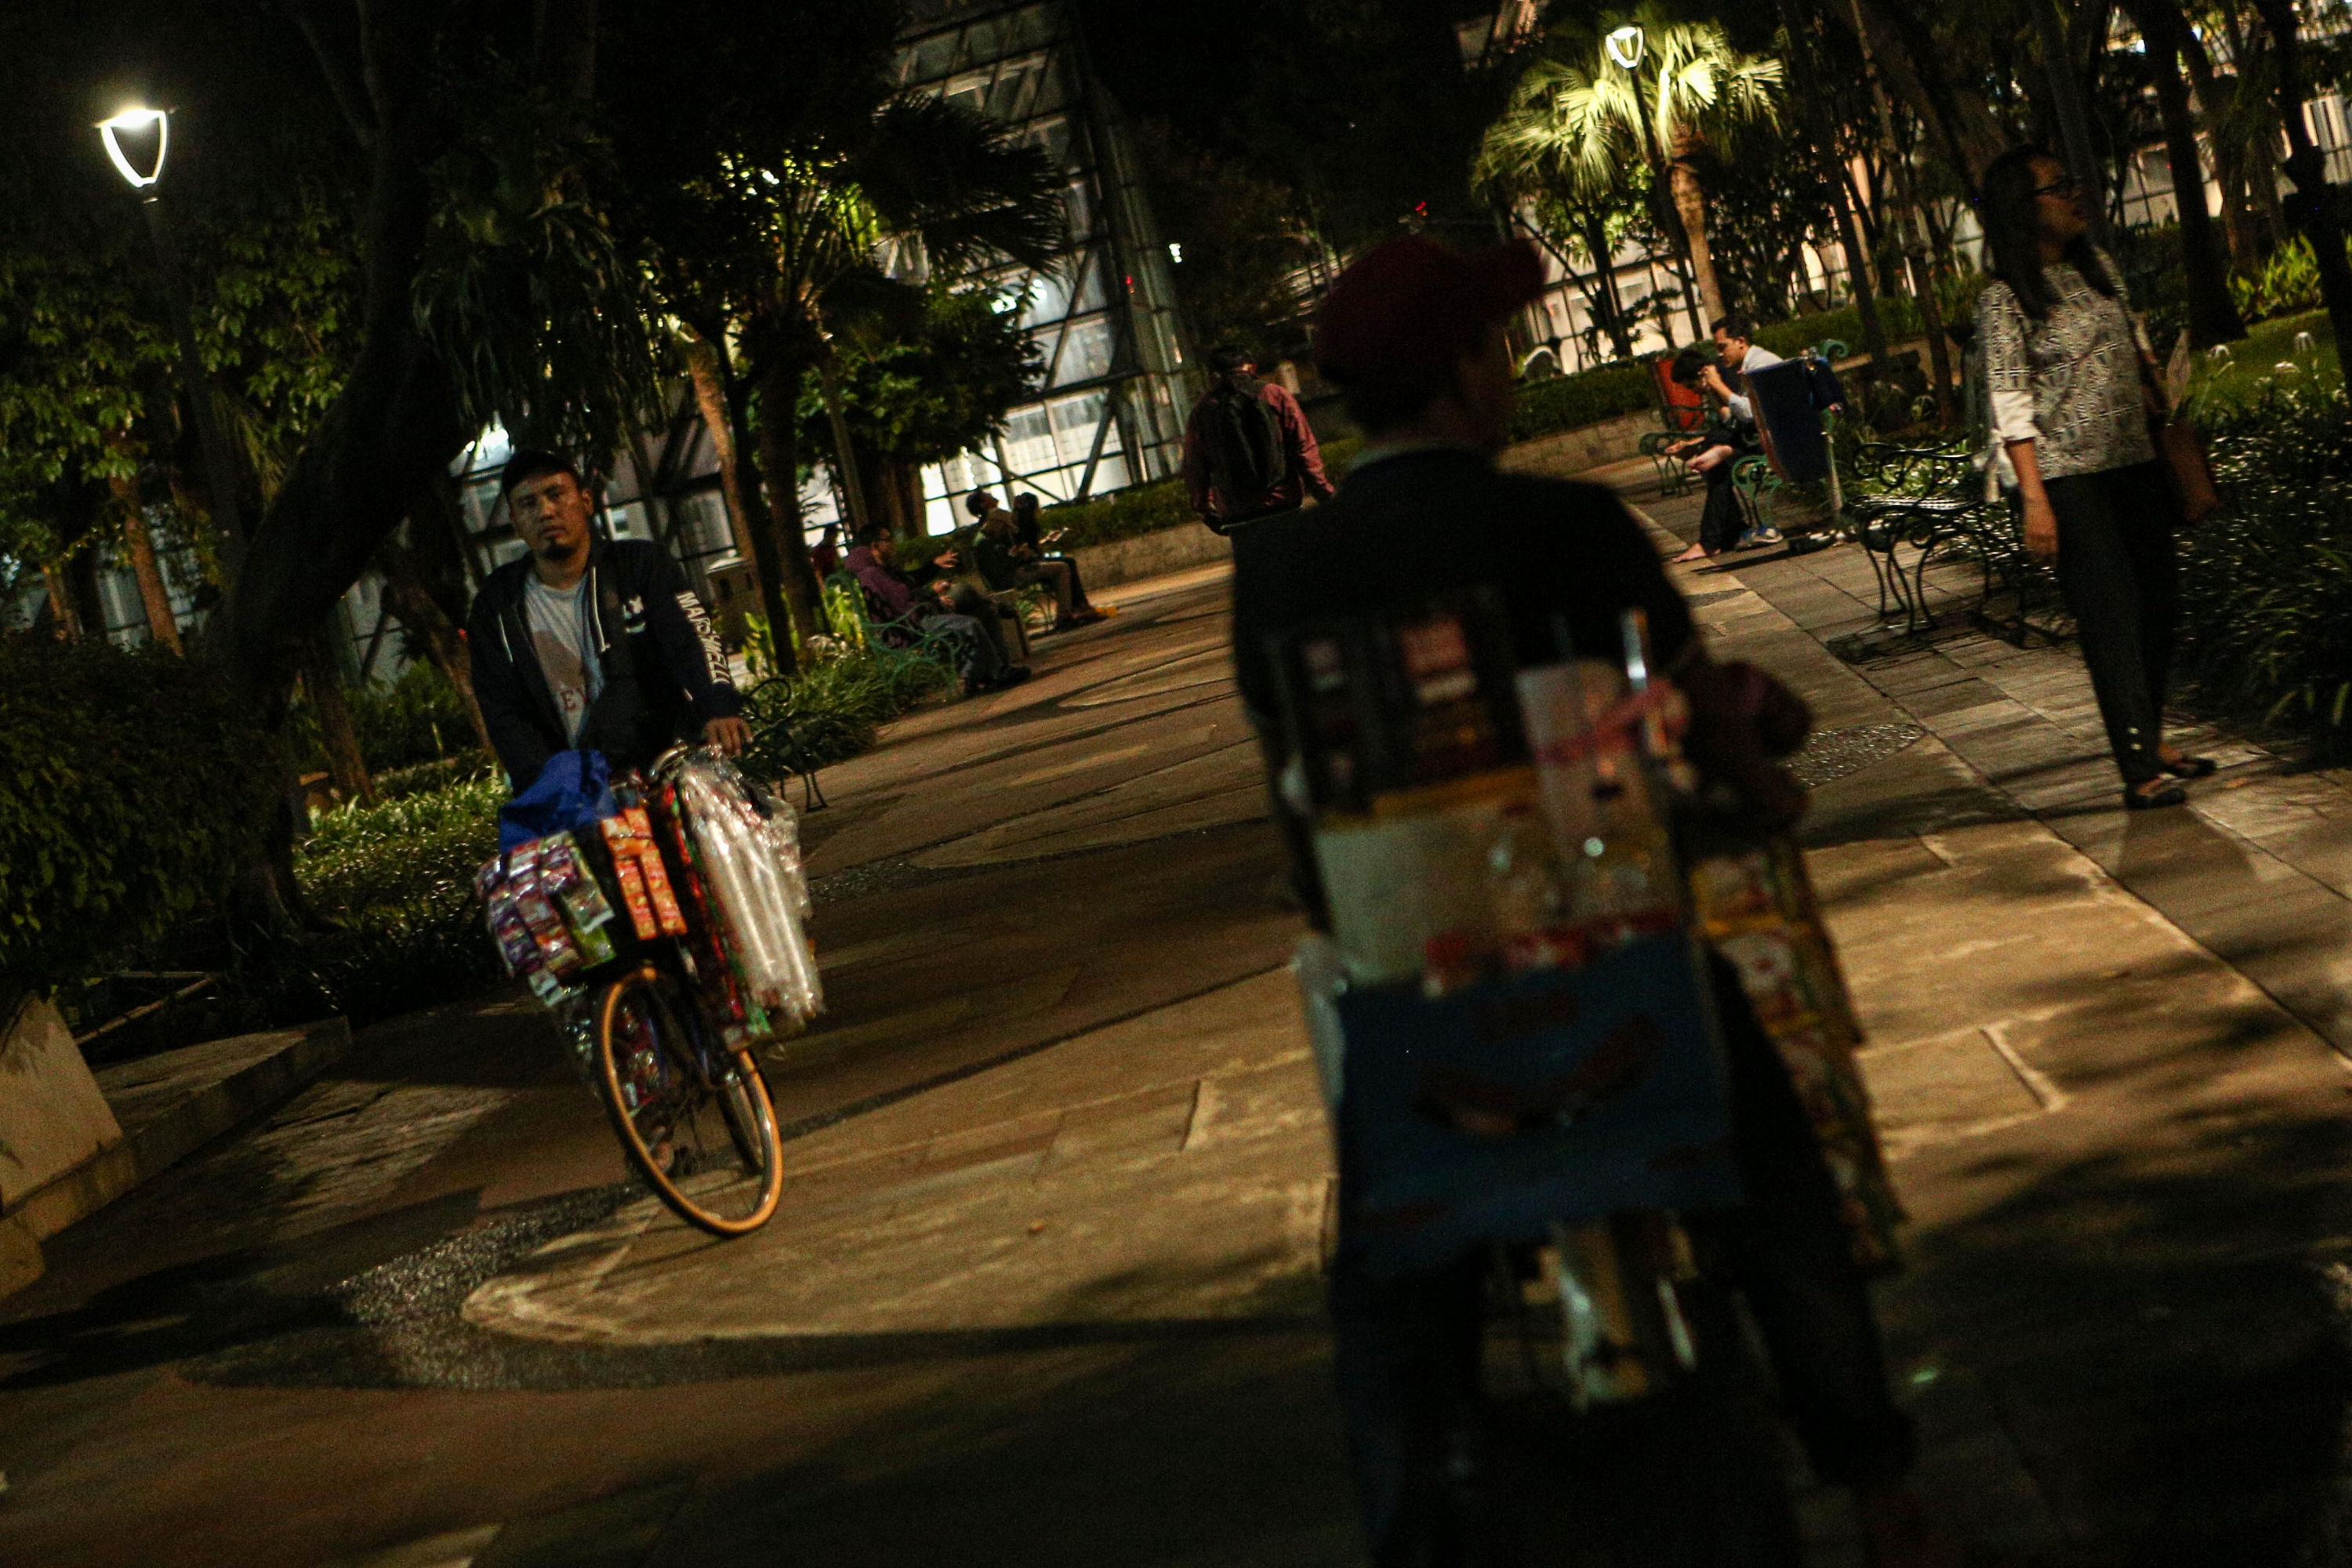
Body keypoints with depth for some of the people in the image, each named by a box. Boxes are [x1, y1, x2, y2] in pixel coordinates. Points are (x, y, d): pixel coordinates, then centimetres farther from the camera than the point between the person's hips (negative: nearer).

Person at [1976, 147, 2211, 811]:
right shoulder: (2005, 300, -10)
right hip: (2071, 478, -7)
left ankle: (2153, 740, 25)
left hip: (2135, 462, 7)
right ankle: (2139, 771, -5)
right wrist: (2034, 500, -18)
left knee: (2157, 604, 10)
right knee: (2111, 617, -8)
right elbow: (2010, 406, -13)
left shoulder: (2099, 266, 10)